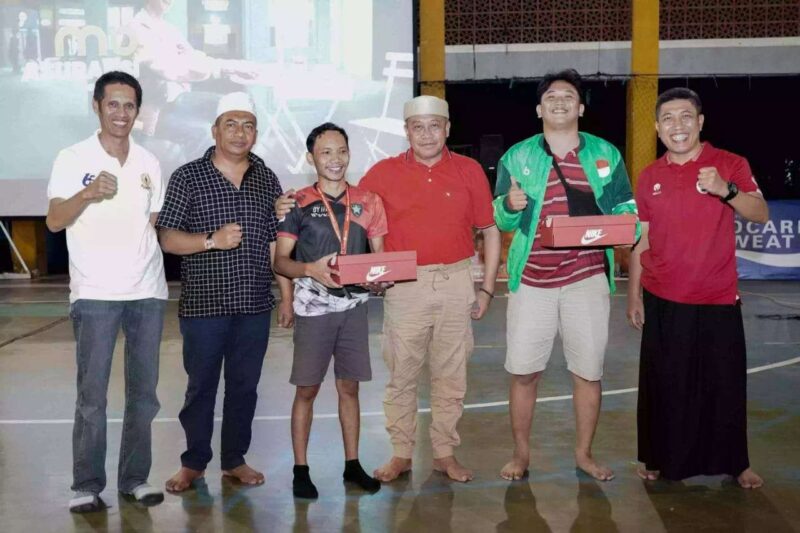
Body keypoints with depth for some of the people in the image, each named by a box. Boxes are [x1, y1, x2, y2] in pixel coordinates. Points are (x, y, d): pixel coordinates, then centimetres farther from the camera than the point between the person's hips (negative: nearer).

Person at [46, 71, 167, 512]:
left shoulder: (148, 162, 11)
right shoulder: (73, 158, -1)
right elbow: (54, 221, -10)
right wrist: (88, 194, -26)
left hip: (147, 292, 4)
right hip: (95, 293, -4)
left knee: (143, 392, 7)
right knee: (91, 394, -3)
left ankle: (135, 479, 16)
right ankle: (87, 486, 6)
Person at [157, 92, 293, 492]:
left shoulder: (267, 180, 9)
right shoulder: (188, 178, -1)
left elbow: (277, 243, 10)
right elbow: (168, 238, -5)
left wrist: (287, 297, 8)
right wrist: (212, 240, -20)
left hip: (255, 307, 3)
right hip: (203, 305, -3)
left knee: (244, 385, 10)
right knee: (201, 385, 7)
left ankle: (234, 459, 25)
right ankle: (193, 462, 23)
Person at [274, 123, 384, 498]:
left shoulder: (368, 202, 6)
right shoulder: (298, 204, -3)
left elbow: (380, 255, 11)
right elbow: (280, 261, -3)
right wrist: (310, 269, -21)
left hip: (354, 305, 3)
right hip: (313, 308, -3)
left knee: (349, 386, 11)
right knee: (307, 389, 4)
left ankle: (352, 464, 22)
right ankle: (301, 469, 14)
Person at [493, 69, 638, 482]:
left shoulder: (605, 154, 7)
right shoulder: (517, 156, 6)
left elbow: (625, 209, 10)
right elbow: (501, 220, 6)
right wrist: (510, 205, -17)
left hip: (587, 278, 1)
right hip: (532, 278, 0)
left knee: (589, 370, 7)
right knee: (523, 370, 2)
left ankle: (584, 454, 23)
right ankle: (521, 453, 19)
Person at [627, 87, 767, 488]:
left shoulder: (730, 165, -1)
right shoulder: (649, 177, 5)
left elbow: (761, 214, -12)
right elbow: (640, 240, 8)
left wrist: (726, 190, -29)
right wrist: (633, 295, 6)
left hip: (718, 300, -2)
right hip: (662, 301, 2)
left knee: (725, 383, 6)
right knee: (663, 384, 8)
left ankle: (736, 463, 24)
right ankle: (660, 459, 24)